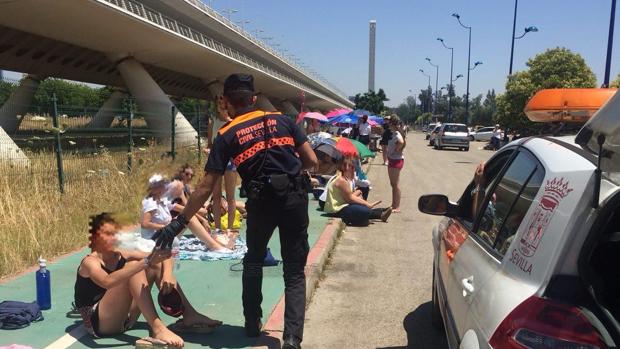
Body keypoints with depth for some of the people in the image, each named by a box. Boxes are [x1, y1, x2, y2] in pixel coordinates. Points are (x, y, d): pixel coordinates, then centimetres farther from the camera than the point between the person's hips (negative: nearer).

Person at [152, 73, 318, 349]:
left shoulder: (226, 135, 5)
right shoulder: (282, 120, 10)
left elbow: (206, 187, 1)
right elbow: (311, 161, 7)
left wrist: (179, 222, 6)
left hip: (261, 200, -1)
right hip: (295, 197, 1)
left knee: (253, 261, 26)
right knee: (295, 271, 11)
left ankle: (252, 324, 31)